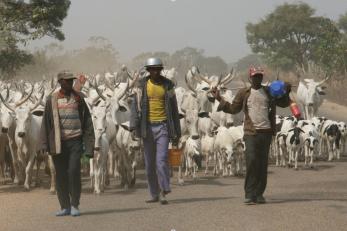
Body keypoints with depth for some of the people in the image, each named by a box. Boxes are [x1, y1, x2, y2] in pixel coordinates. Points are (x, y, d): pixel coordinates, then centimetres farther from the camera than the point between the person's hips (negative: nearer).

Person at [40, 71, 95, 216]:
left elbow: (87, 122, 7)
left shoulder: (78, 98, 7)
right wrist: (45, 144, -1)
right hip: (58, 142, 1)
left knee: (74, 171, -11)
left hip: (75, 140, -1)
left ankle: (74, 205, 1)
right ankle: (65, 207, 15)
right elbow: (46, 123, 6)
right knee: (60, 174, 5)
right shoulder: (52, 100, 6)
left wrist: (89, 144, 1)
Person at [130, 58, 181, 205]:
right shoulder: (142, 85, 3)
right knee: (149, 163, 6)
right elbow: (136, 106, 0)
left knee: (162, 160, -13)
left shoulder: (168, 85, 2)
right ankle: (154, 194, 15)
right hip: (148, 127, 2)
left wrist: (176, 132, 6)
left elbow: (173, 109, 7)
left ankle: (163, 193, -8)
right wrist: (134, 127, -12)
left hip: (163, 127, -2)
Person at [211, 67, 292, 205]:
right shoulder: (244, 93, 8)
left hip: (266, 131, 2)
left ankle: (259, 194, 13)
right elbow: (233, 109, 11)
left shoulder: (270, 92, 11)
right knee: (251, 161, -12)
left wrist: (286, 93, 0)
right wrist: (219, 99, 4)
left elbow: (284, 104, 19)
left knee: (263, 163, 6)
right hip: (251, 132, -2)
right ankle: (249, 194, -9)